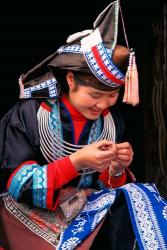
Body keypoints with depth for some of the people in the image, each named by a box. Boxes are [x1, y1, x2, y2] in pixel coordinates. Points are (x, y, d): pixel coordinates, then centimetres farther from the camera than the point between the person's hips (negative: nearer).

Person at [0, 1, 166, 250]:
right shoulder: (29, 114, -10)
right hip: (33, 212, -5)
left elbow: (110, 188, 9)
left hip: (88, 211, 5)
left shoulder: (112, 121, 3)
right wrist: (76, 162, -25)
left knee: (131, 199, -22)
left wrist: (117, 170, -15)